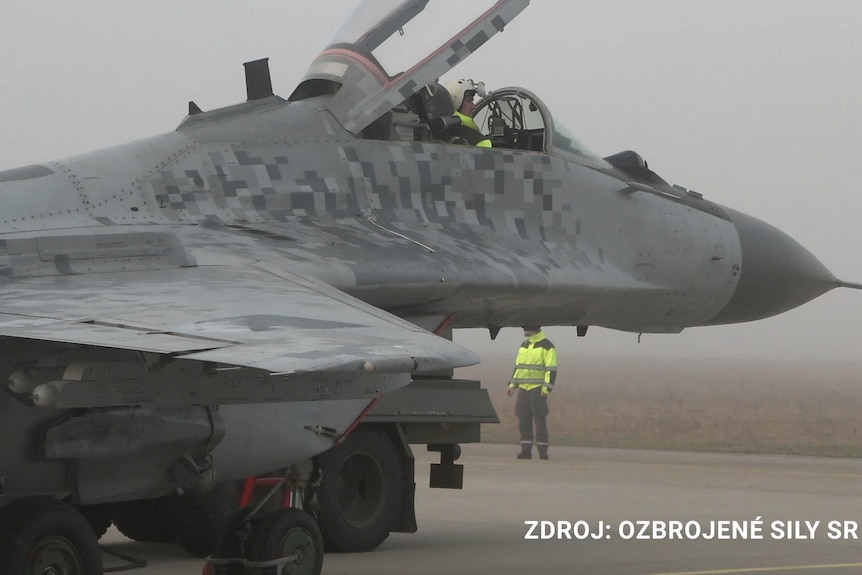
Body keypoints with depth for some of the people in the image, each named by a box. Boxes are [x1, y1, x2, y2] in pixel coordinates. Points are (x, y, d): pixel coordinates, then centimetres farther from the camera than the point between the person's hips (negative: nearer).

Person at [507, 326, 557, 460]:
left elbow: (551, 370, -11)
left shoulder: (547, 346, -6)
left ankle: (543, 451, -3)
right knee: (523, 421, 2)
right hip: (523, 388, 6)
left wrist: (546, 388, -19)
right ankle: (526, 450, 5)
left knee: (540, 420, -7)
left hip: (538, 389, -6)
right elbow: (518, 367, 21)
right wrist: (512, 384, 12)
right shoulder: (524, 345, 16)